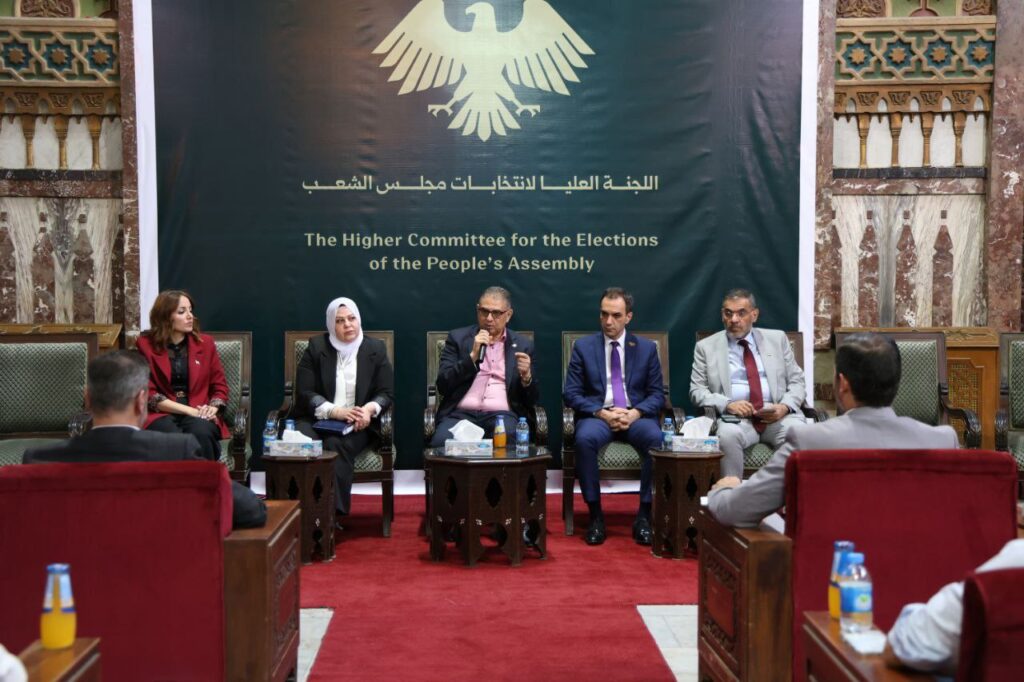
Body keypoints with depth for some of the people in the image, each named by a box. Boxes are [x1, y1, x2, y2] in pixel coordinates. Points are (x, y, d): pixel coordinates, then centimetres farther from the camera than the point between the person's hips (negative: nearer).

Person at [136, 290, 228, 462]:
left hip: (199, 415, 2)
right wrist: (189, 410, -13)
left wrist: (213, 408, -9)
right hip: (161, 414, -2)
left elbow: (219, 386, 14)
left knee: (200, 434, -34)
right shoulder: (146, 345, 2)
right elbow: (148, 393, -2)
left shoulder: (205, 343, 11)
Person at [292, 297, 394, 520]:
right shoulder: (316, 347, 5)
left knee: (335, 445, -33)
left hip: (358, 423, 0)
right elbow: (304, 393, -1)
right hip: (317, 419, 1)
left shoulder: (376, 349, 8)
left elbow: (387, 393, 5)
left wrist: (369, 409, -18)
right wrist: (335, 412, -17)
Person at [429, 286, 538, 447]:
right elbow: (442, 385, 2)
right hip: (460, 413, 0)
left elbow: (531, 400, 13)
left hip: (502, 415, 0)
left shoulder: (523, 345, 14)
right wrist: (473, 356, -9)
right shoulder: (458, 337, 12)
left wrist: (526, 376, -9)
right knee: (441, 443, -32)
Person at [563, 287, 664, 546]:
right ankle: (595, 514, -22)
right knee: (585, 439, -36)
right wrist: (602, 413, -14)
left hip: (636, 416, 1)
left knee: (656, 439, -33)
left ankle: (644, 514, -18)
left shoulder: (647, 348, 10)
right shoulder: (583, 347, 8)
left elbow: (656, 395, 8)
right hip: (597, 415, -1)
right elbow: (570, 394, 2)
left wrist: (635, 413, -13)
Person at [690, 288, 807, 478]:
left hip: (777, 415, 1)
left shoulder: (777, 338, 16)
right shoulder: (706, 347, 12)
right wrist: (727, 404, -13)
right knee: (728, 435, -36)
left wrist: (785, 406, -7)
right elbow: (697, 391, 6)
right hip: (735, 416, -1)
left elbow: (796, 381, 15)